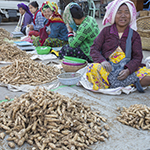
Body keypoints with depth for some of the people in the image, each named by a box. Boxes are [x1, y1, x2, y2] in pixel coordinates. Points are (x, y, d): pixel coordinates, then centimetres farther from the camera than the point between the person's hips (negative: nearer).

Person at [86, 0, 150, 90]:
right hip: (108, 68, -2)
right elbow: (94, 49, 4)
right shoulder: (106, 31, 8)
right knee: (93, 69, -34)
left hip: (128, 67, 2)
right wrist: (102, 61, -17)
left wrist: (128, 70, -19)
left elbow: (137, 57, 1)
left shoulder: (134, 35, 8)